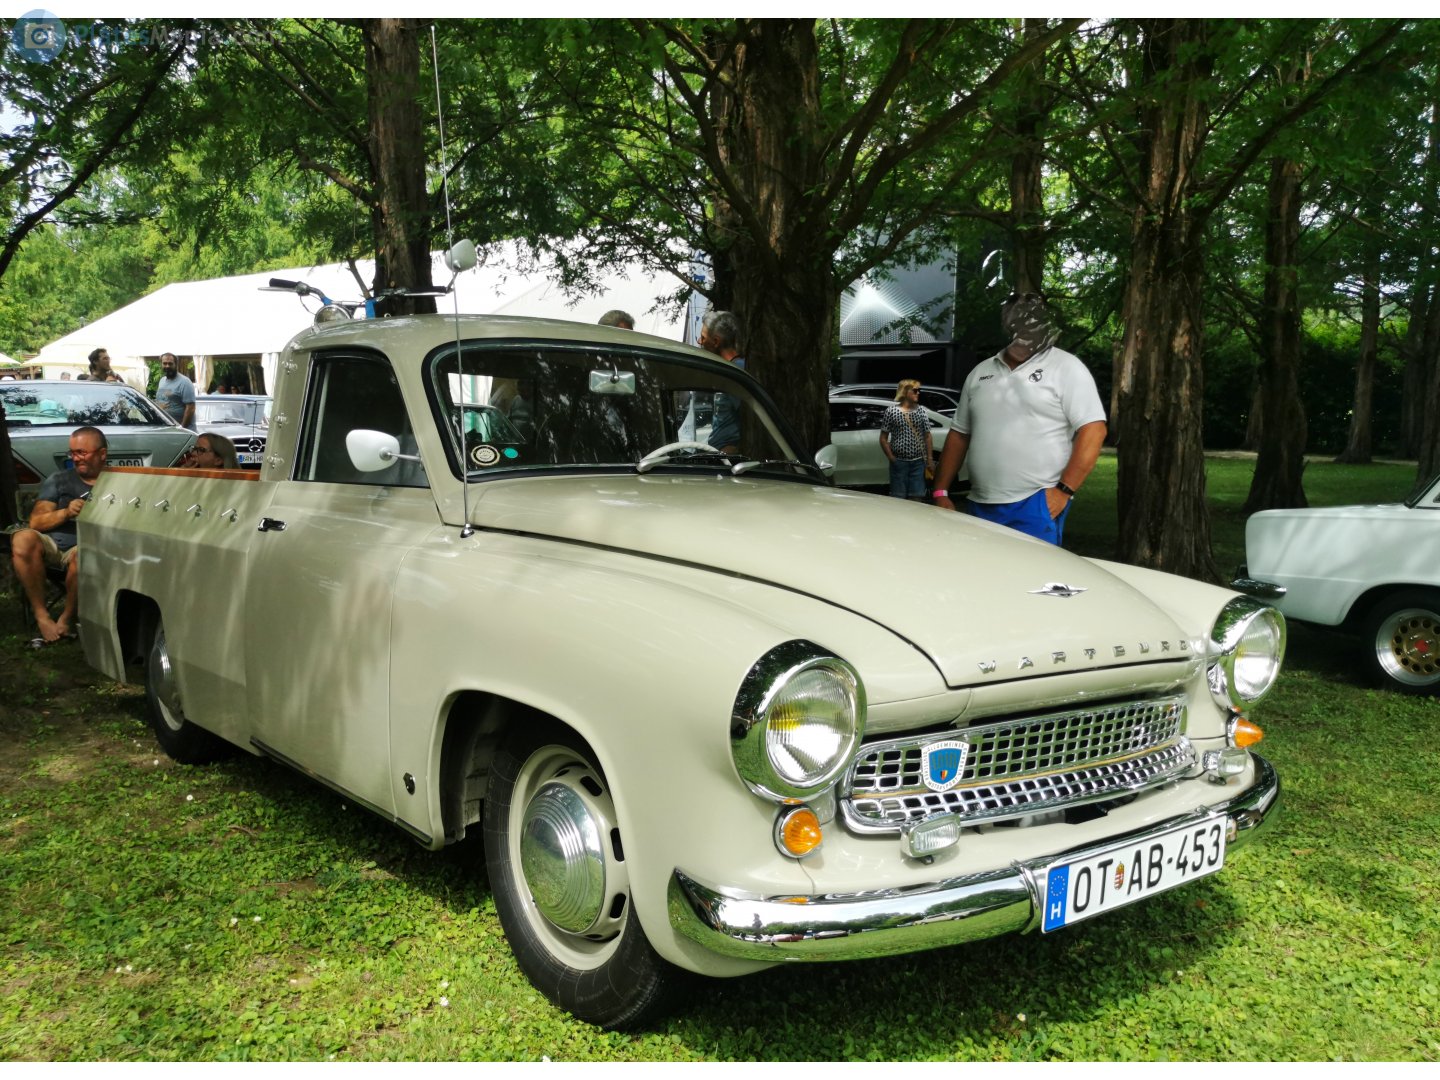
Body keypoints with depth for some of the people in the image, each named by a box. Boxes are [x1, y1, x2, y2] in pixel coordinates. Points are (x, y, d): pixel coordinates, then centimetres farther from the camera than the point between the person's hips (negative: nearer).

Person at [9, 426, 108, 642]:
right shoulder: (58, 480, 18)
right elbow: (35, 522, 8)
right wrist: (65, 512, -10)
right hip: (51, 543, 3)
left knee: (84, 555, -39)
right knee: (23, 540, -32)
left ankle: (67, 618, -15)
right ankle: (41, 616, -23)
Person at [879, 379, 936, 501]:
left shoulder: (921, 412, 6)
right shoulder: (891, 411, -2)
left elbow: (927, 437, 10)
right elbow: (883, 438, 0)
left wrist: (930, 459, 6)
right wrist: (891, 458, -4)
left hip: (918, 462, 3)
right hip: (899, 462, -3)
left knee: (917, 498, 5)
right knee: (898, 498, 1)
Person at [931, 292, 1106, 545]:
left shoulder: (1066, 367, -1)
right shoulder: (980, 373, 14)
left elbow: (1093, 430, -9)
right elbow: (959, 434, 18)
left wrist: (1064, 490, -15)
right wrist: (941, 492, 12)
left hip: (1037, 505, -5)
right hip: (981, 506, 5)